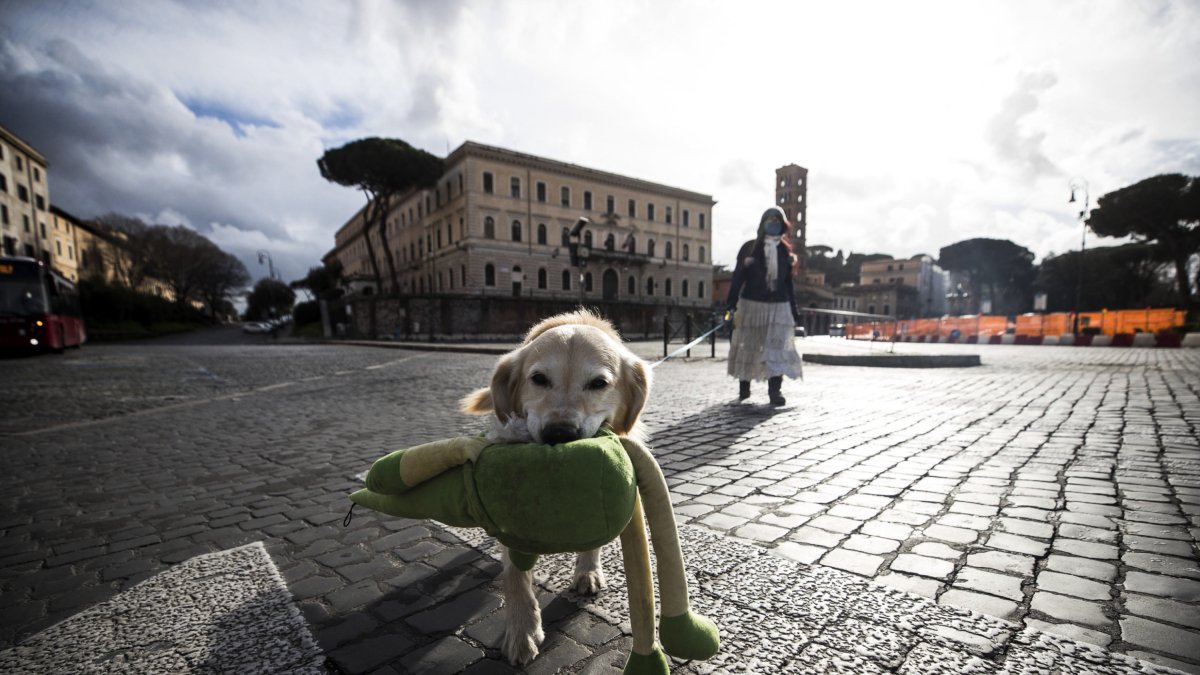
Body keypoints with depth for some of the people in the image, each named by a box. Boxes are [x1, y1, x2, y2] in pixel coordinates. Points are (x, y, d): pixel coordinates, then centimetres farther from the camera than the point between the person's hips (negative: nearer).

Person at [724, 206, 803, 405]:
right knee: (747, 346, 6)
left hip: (778, 307, 2)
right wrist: (731, 301, -12)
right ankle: (743, 386, 21)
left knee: (778, 348, -8)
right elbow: (738, 276, -2)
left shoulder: (785, 251, 11)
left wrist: (794, 310, 13)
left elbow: (788, 283, 15)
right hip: (751, 305, -2)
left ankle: (775, 391, -6)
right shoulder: (749, 248, 2)